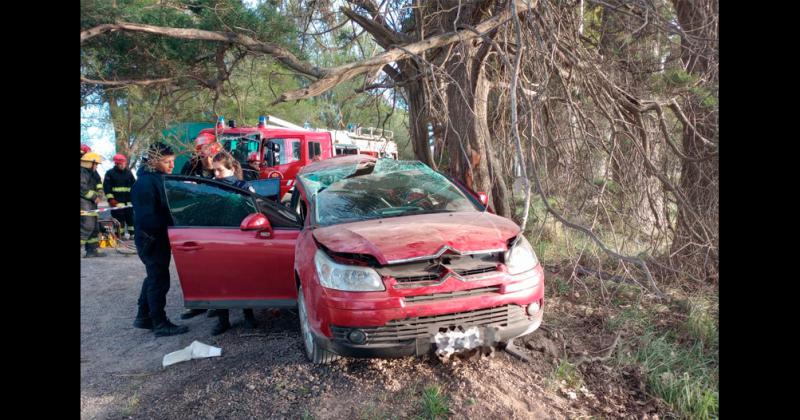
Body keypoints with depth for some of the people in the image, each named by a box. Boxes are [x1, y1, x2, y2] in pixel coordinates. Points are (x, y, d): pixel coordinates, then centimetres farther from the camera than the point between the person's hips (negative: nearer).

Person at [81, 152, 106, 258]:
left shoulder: (91, 173, 21)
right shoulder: (82, 172, -11)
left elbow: (98, 187, 17)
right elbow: (83, 188, -21)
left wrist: (99, 195, -2)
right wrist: (94, 197, -15)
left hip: (91, 203, 11)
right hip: (84, 203, -11)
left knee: (95, 227, 12)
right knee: (87, 226, -16)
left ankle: (92, 250, 18)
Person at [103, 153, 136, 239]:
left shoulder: (129, 172, 11)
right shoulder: (110, 173, -1)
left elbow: (134, 185, 17)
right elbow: (106, 187, -5)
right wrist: (111, 199, -12)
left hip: (128, 200, 4)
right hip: (116, 201, -4)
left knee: (131, 217, 6)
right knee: (119, 218, -3)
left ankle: (132, 234, 15)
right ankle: (120, 235, 5)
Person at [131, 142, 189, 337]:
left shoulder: (159, 178, 10)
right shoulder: (145, 183, -20)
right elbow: (147, 218, -25)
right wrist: (173, 222, -25)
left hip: (160, 238, 10)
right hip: (151, 239, -10)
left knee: (154, 277, 20)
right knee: (159, 280, -2)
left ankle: (143, 317, 34)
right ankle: (160, 324, 9)